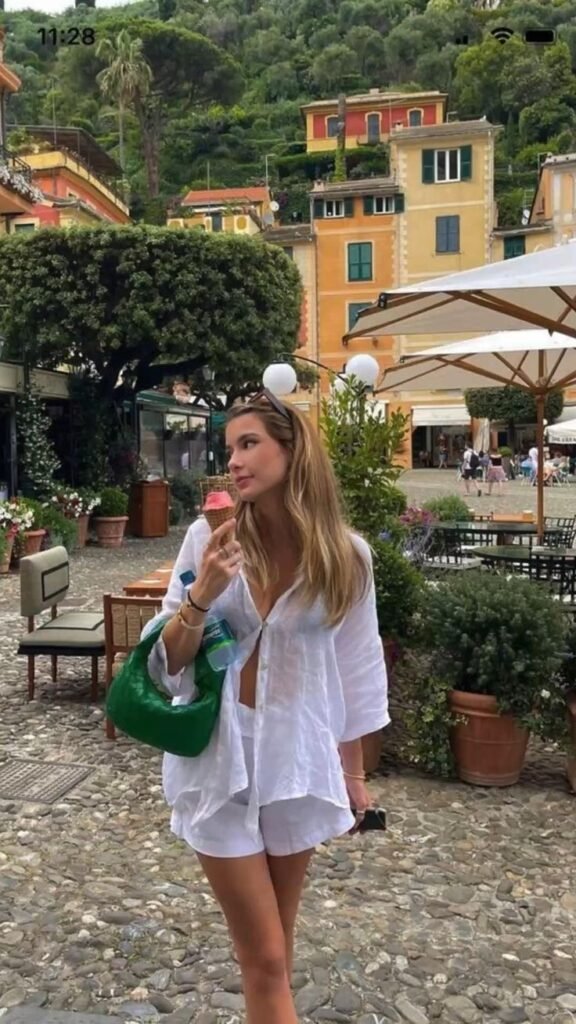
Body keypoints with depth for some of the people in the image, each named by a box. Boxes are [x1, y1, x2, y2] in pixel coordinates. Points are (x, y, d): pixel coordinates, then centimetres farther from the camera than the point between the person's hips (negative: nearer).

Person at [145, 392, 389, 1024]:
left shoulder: (344, 554, -7)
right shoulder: (209, 537, -10)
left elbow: (354, 670, 3)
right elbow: (166, 663, -6)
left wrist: (353, 771, 10)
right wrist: (201, 596, -25)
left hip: (298, 756, 2)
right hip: (218, 756, -1)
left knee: (276, 942, 20)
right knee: (265, 957, 6)